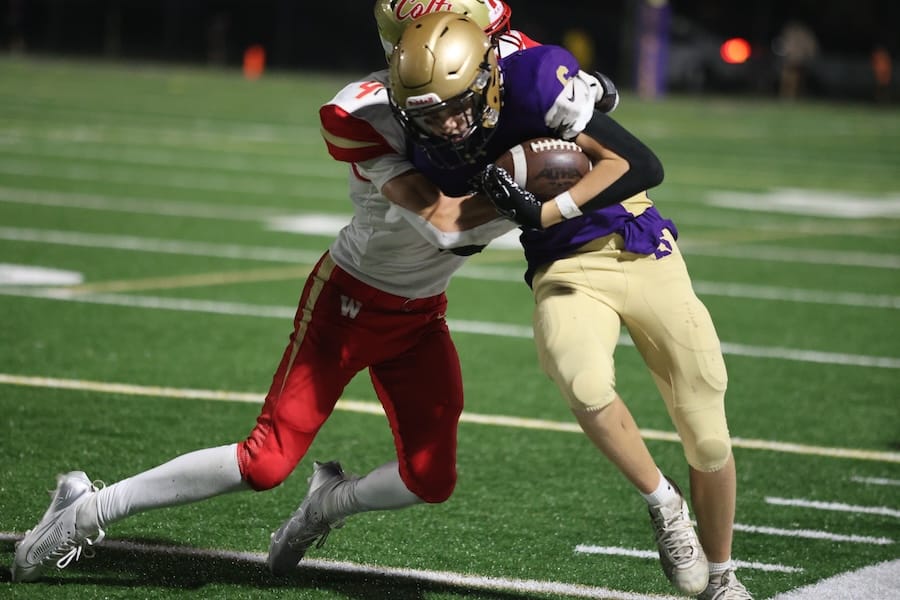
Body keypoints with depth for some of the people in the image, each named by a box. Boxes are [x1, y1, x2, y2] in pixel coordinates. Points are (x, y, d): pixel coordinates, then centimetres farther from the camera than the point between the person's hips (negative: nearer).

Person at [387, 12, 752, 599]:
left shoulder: (535, 83, -26)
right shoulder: (437, 149, -9)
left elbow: (640, 166, -23)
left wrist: (544, 211, -28)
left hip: (641, 251, -2)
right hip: (564, 271, 2)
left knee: (708, 437, 3)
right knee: (586, 386, -31)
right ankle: (664, 504, -3)